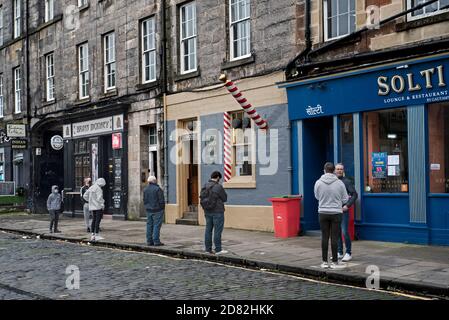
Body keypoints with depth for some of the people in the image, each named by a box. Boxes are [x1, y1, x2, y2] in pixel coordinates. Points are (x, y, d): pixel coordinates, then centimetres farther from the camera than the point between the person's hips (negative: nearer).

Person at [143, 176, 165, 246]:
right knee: (157, 225, -4)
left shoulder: (145, 189, 7)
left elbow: (144, 200, 11)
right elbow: (161, 201, -13)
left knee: (149, 225, 9)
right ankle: (156, 241, -5)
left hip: (149, 211, 6)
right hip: (157, 210, -6)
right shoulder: (158, 189, -13)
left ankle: (149, 241, 10)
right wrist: (163, 209, -1)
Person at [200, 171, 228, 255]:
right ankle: (218, 249, -1)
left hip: (207, 211, 7)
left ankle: (208, 249, 13)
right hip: (217, 211, -6)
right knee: (218, 230, -2)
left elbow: (202, 197, 10)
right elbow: (224, 198, -6)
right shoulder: (218, 187, -14)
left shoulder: (205, 186, 5)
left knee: (208, 230, 10)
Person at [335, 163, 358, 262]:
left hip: (343, 210, -5)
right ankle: (339, 252, 19)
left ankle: (348, 253, 2)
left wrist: (348, 205, -12)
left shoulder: (347, 181, -3)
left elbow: (354, 194, -5)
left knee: (345, 232, -7)